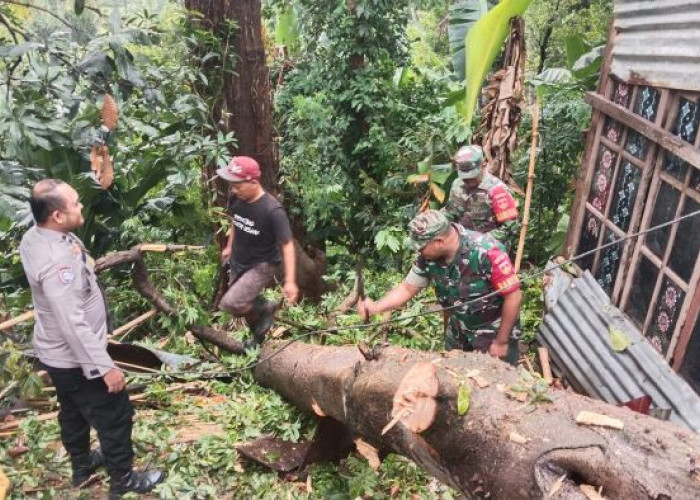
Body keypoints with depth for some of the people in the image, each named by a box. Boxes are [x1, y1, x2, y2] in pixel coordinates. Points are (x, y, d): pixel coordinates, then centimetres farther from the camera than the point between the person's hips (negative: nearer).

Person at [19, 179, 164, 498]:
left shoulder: (34, 236, -5)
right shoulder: (56, 262, -35)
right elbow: (73, 325, -33)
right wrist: (105, 367, -28)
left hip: (55, 352, 10)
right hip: (74, 358, -9)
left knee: (73, 412, 29)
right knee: (115, 417, 9)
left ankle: (81, 465, 51)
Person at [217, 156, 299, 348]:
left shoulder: (272, 210, -30)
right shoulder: (236, 199, -11)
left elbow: (287, 245, -25)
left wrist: (290, 281, -29)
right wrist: (229, 247, 23)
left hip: (262, 266, -6)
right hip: (238, 263, 7)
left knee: (230, 303, -21)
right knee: (245, 304, 20)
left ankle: (266, 307, 6)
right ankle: (258, 335, 49)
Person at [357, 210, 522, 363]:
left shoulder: (486, 253, -33)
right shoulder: (428, 256, -16)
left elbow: (513, 296, -26)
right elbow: (407, 288, -5)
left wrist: (501, 342, -17)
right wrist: (375, 307, -21)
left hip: (494, 331, -5)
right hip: (459, 332, 5)